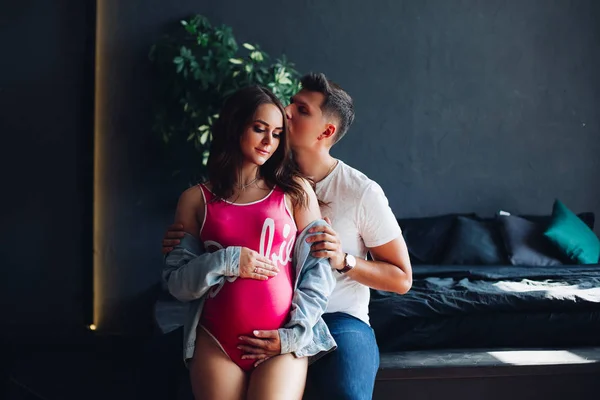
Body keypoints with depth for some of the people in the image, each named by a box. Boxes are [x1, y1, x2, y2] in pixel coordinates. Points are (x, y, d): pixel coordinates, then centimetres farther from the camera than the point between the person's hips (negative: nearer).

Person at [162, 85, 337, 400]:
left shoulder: (295, 191, 7)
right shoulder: (196, 199, 9)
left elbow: (319, 268, 3)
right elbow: (176, 283, 4)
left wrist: (293, 334, -5)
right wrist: (224, 263, -11)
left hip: (282, 343, -1)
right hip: (216, 344, 1)